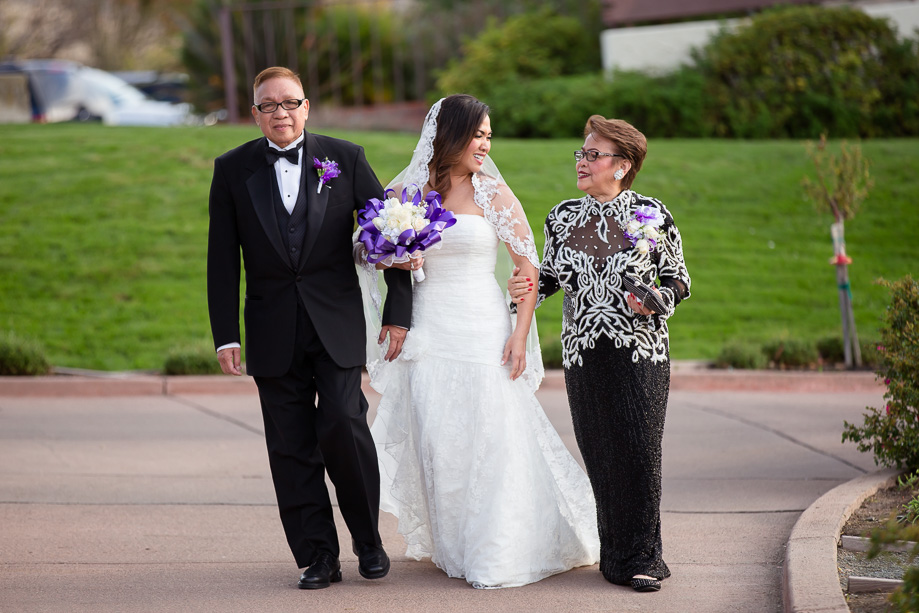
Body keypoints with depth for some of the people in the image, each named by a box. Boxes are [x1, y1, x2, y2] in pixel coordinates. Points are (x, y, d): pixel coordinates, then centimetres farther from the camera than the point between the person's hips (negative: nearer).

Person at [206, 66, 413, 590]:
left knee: (343, 425, -14)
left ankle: (369, 539, 7)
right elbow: (223, 260, 5)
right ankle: (318, 557, 10)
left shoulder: (345, 159, 2)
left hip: (337, 325, -2)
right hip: (273, 334, 2)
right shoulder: (233, 169, 4)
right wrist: (226, 335, 0)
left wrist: (399, 312, -1)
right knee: (291, 448, 2)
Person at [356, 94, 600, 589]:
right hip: (429, 333, 2)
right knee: (437, 442, 3)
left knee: (491, 436, -5)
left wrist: (520, 335, -9)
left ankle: (499, 555, 4)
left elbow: (528, 266, -1)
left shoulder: (492, 193, -1)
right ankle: (452, 546, 17)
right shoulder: (409, 191, 5)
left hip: (483, 330, -2)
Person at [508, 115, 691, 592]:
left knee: (639, 449, -6)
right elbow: (551, 276, 18)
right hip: (583, 353, 3)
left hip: (641, 352, -3)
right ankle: (616, 553, 13)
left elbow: (679, 282, 5)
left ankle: (640, 557, 3)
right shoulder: (563, 217, 8)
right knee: (600, 453, 2)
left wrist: (655, 300, -15)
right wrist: (528, 289, -3)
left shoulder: (651, 215, -1)